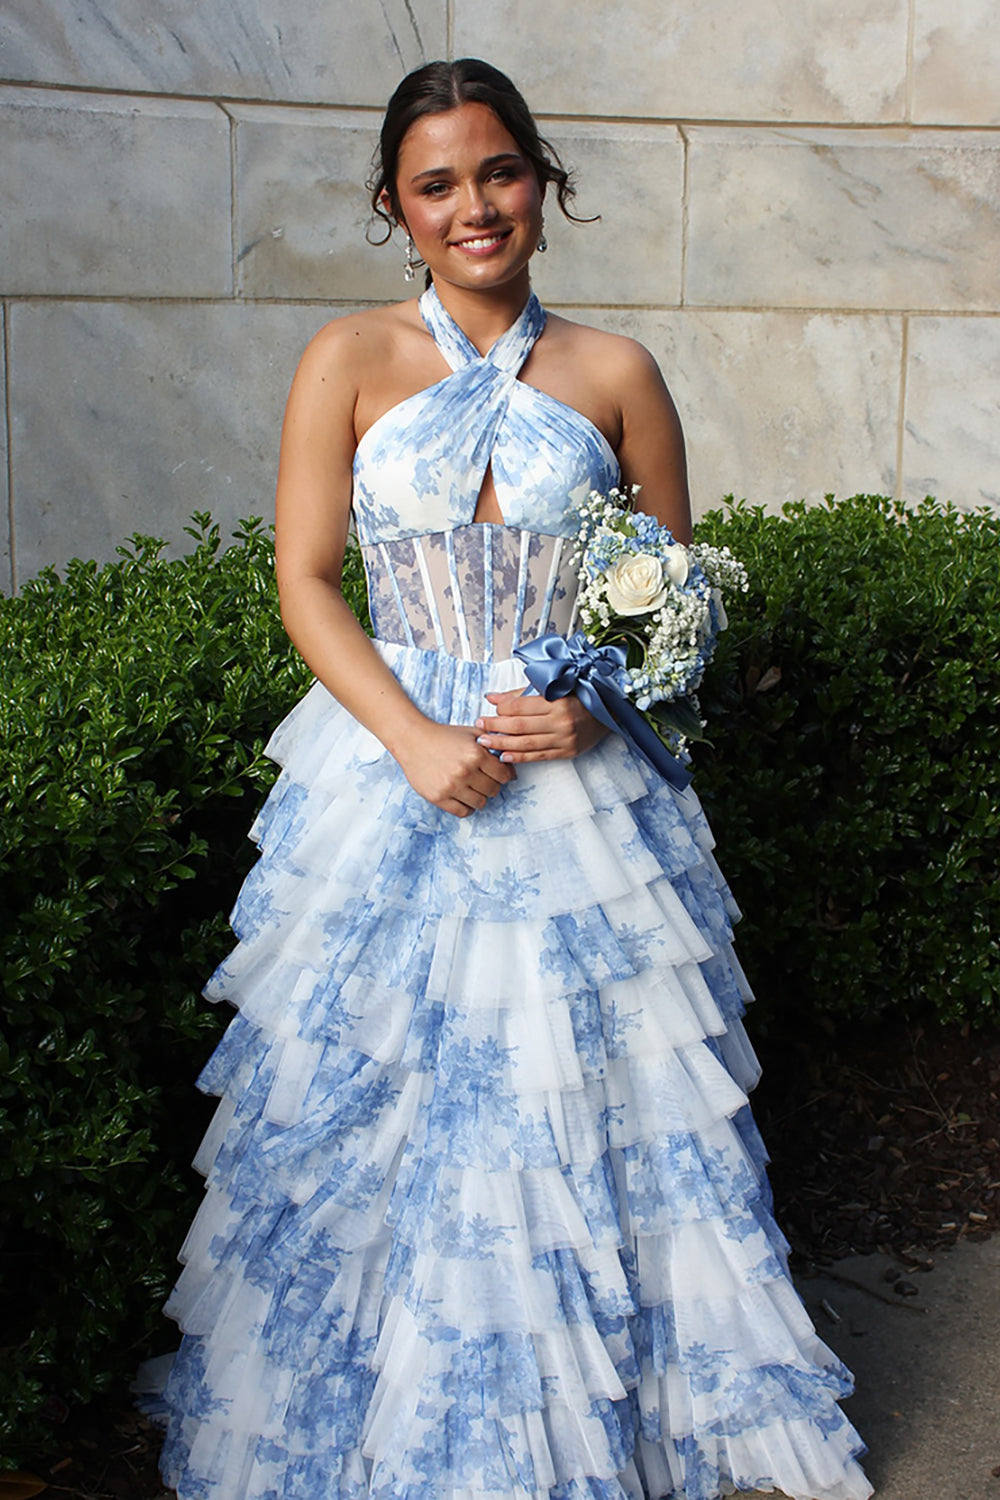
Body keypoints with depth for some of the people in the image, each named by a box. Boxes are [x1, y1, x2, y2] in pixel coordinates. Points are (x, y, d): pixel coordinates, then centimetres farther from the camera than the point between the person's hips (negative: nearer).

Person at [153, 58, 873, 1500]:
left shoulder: (614, 374, 2)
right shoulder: (349, 362, 0)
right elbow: (305, 582, -2)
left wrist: (594, 705, -10)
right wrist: (416, 739, -14)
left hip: (577, 772, 1)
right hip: (391, 767, 0)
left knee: (579, 1094, 6)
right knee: (375, 1095, 6)